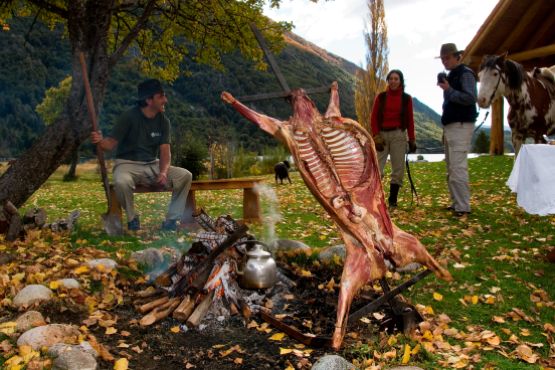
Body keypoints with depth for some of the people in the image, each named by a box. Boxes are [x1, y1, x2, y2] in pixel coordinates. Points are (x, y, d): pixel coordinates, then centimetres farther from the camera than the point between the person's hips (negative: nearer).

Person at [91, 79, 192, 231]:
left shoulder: (163, 121, 1)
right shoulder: (129, 117, -11)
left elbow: (165, 151, -4)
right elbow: (111, 143, -11)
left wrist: (164, 172, -23)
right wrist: (100, 141, -36)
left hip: (153, 165, 4)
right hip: (127, 164, -4)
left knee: (185, 176, -17)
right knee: (122, 182, -39)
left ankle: (171, 220, -8)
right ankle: (132, 218, -9)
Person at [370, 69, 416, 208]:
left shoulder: (406, 98, 5)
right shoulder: (381, 97, 6)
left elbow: (410, 120, 5)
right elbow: (374, 118, 3)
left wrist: (412, 140, 0)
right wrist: (376, 136, -8)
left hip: (398, 135, 0)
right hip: (382, 134, 0)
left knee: (398, 169, 1)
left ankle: (392, 200, 10)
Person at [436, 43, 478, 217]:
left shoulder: (465, 73, -6)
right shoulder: (450, 76, 21)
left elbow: (470, 98, -19)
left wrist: (449, 90, -19)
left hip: (461, 126, -10)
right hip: (450, 126, 10)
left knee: (458, 167, -14)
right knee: (451, 168, 10)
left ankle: (463, 207, -13)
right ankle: (456, 202, 16)